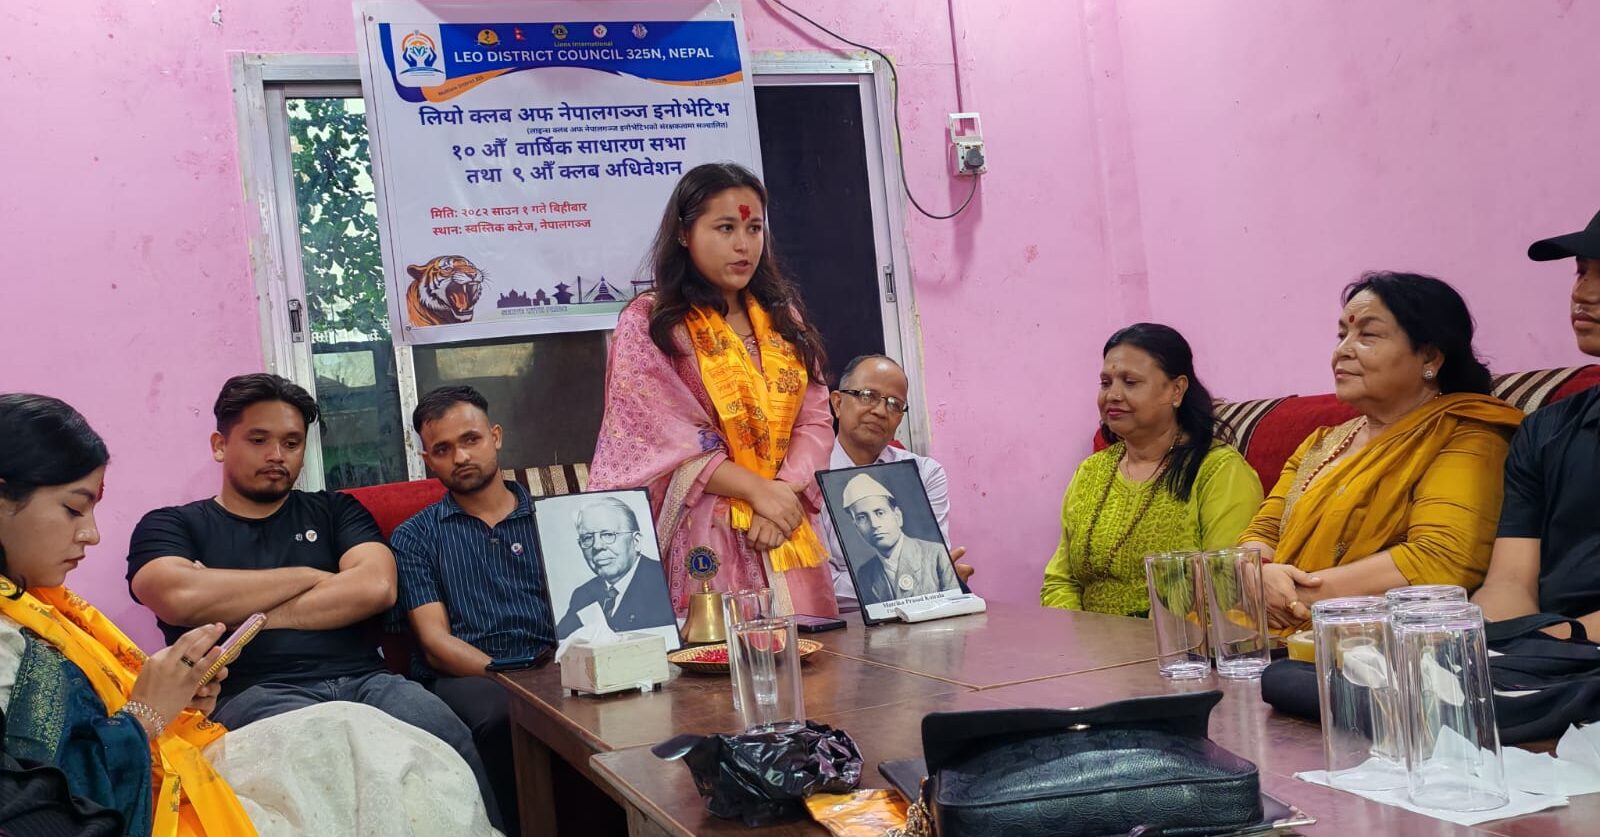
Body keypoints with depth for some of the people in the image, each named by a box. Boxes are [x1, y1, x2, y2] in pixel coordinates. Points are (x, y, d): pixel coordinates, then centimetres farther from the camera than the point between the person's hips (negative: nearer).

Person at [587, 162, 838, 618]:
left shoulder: (783, 318, 13)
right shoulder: (647, 325, -2)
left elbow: (815, 420, 6)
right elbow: (668, 438, -10)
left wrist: (784, 491, -11)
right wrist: (758, 491, -15)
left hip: (788, 535, 5)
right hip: (704, 537, -4)